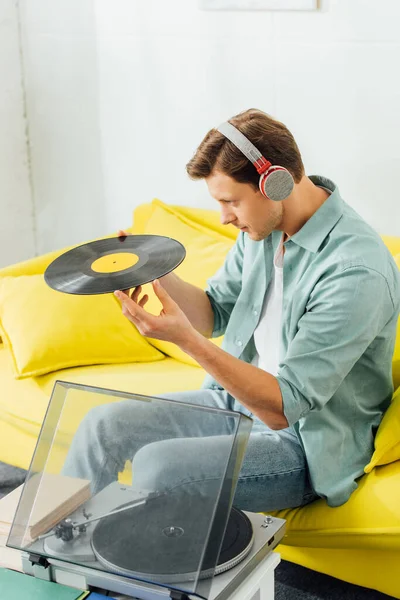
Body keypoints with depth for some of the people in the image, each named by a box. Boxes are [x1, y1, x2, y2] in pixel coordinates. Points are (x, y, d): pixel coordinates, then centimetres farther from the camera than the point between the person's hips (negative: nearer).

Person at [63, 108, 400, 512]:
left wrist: (184, 338, -36)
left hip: (305, 444, -8)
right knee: (104, 425, -1)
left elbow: (283, 408, -29)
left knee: (157, 466, -26)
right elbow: (214, 316, 9)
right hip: (237, 394, 8)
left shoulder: (355, 271, -29)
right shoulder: (261, 226, -2)